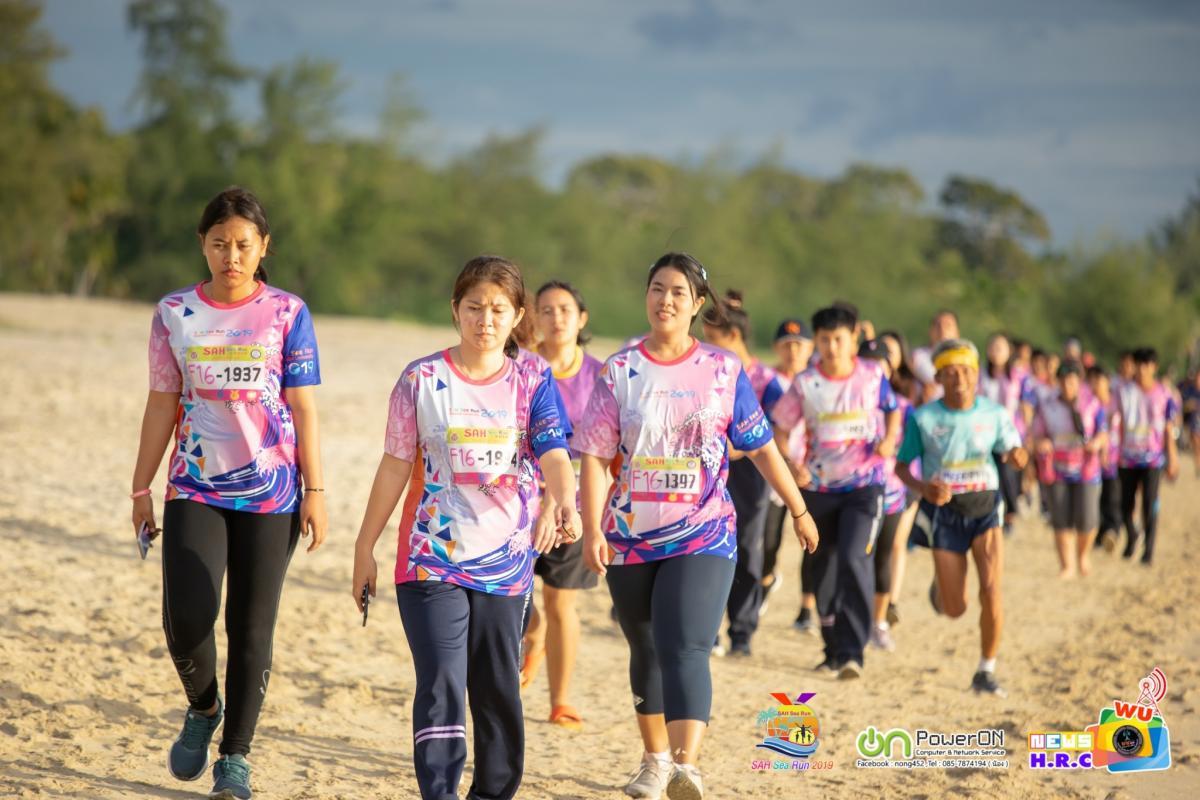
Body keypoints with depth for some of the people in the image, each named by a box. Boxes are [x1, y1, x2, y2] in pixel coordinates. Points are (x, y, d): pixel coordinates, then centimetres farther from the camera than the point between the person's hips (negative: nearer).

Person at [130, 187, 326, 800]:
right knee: (185, 621, -13)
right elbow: (161, 405, 8)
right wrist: (140, 489, 7)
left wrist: (314, 491, -3)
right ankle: (202, 709, 18)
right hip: (194, 490, 1)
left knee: (252, 630, 1)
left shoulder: (287, 314, 0)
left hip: (269, 495, -1)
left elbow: (302, 410, 0)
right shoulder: (174, 314, 4)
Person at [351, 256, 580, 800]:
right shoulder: (422, 380, 1)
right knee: (441, 685, -12)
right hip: (431, 561, -2)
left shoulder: (533, 386, 2)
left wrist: (565, 505, -35)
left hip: (505, 565, 2)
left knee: (498, 692, 9)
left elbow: (554, 457, -13)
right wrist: (365, 547, 7)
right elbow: (395, 467, 6)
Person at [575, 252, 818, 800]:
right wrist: (592, 529, -14)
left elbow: (761, 447, 9)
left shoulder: (724, 371, 1)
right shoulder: (619, 372, 0)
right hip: (631, 539, 2)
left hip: (703, 536, -2)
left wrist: (798, 510, 14)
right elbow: (596, 457, -4)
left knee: (685, 650, -20)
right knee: (646, 653, 17)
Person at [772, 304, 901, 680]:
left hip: (864, 484, -2)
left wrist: (889, 439, -6)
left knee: (854, 559, -20)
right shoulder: (804, 384, -4)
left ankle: (852, 652, -18)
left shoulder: (873, 375, -4)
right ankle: (834, 648, 30)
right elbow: (781, 427, 5)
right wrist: (789, 464, -11)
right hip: (819, 487, 3)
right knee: (825, 568, 12)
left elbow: (893, 408, 13)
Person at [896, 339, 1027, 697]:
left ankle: (986, 672, -1)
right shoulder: (923, 418, -8)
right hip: (944, 510, -1)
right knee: (954, 609, 3)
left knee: (991, 591, -17)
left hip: (985, 507, 1)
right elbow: (901, 465, -1)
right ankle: (939, 586, 42)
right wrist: (923, 488, -21)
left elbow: (1012, 449, 6)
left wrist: (1017, 455, -20)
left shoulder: (994, 414, -5)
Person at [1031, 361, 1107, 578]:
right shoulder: (1047, 407, 2)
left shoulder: (1093, 405, -1)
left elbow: (1104, 436, 2)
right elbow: (1038, 436, 5)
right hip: (1058, 470, 1)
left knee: (1086, 519, -10)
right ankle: (1067, 565, 11)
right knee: (1061, 521, -3)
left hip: (1086, 469, -1)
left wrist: (1096, 443, -21)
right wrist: (1041, 444, -19)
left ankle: (1083, 555, 20)